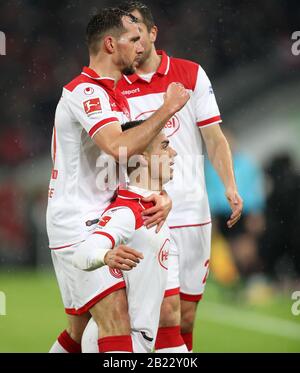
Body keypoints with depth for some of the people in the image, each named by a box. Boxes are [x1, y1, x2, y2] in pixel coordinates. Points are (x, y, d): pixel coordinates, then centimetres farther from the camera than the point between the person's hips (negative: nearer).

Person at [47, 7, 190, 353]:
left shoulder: (114, 95, 18)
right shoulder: (85, 91, -13)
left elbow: (137, 155, 16)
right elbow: (119, 148, -29)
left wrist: (162, 195, -4)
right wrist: (168, 108, -19)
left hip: (97, 226, 10)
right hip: (77, 226, -10)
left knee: (79, 331, 12)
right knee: (117, 325, -19)